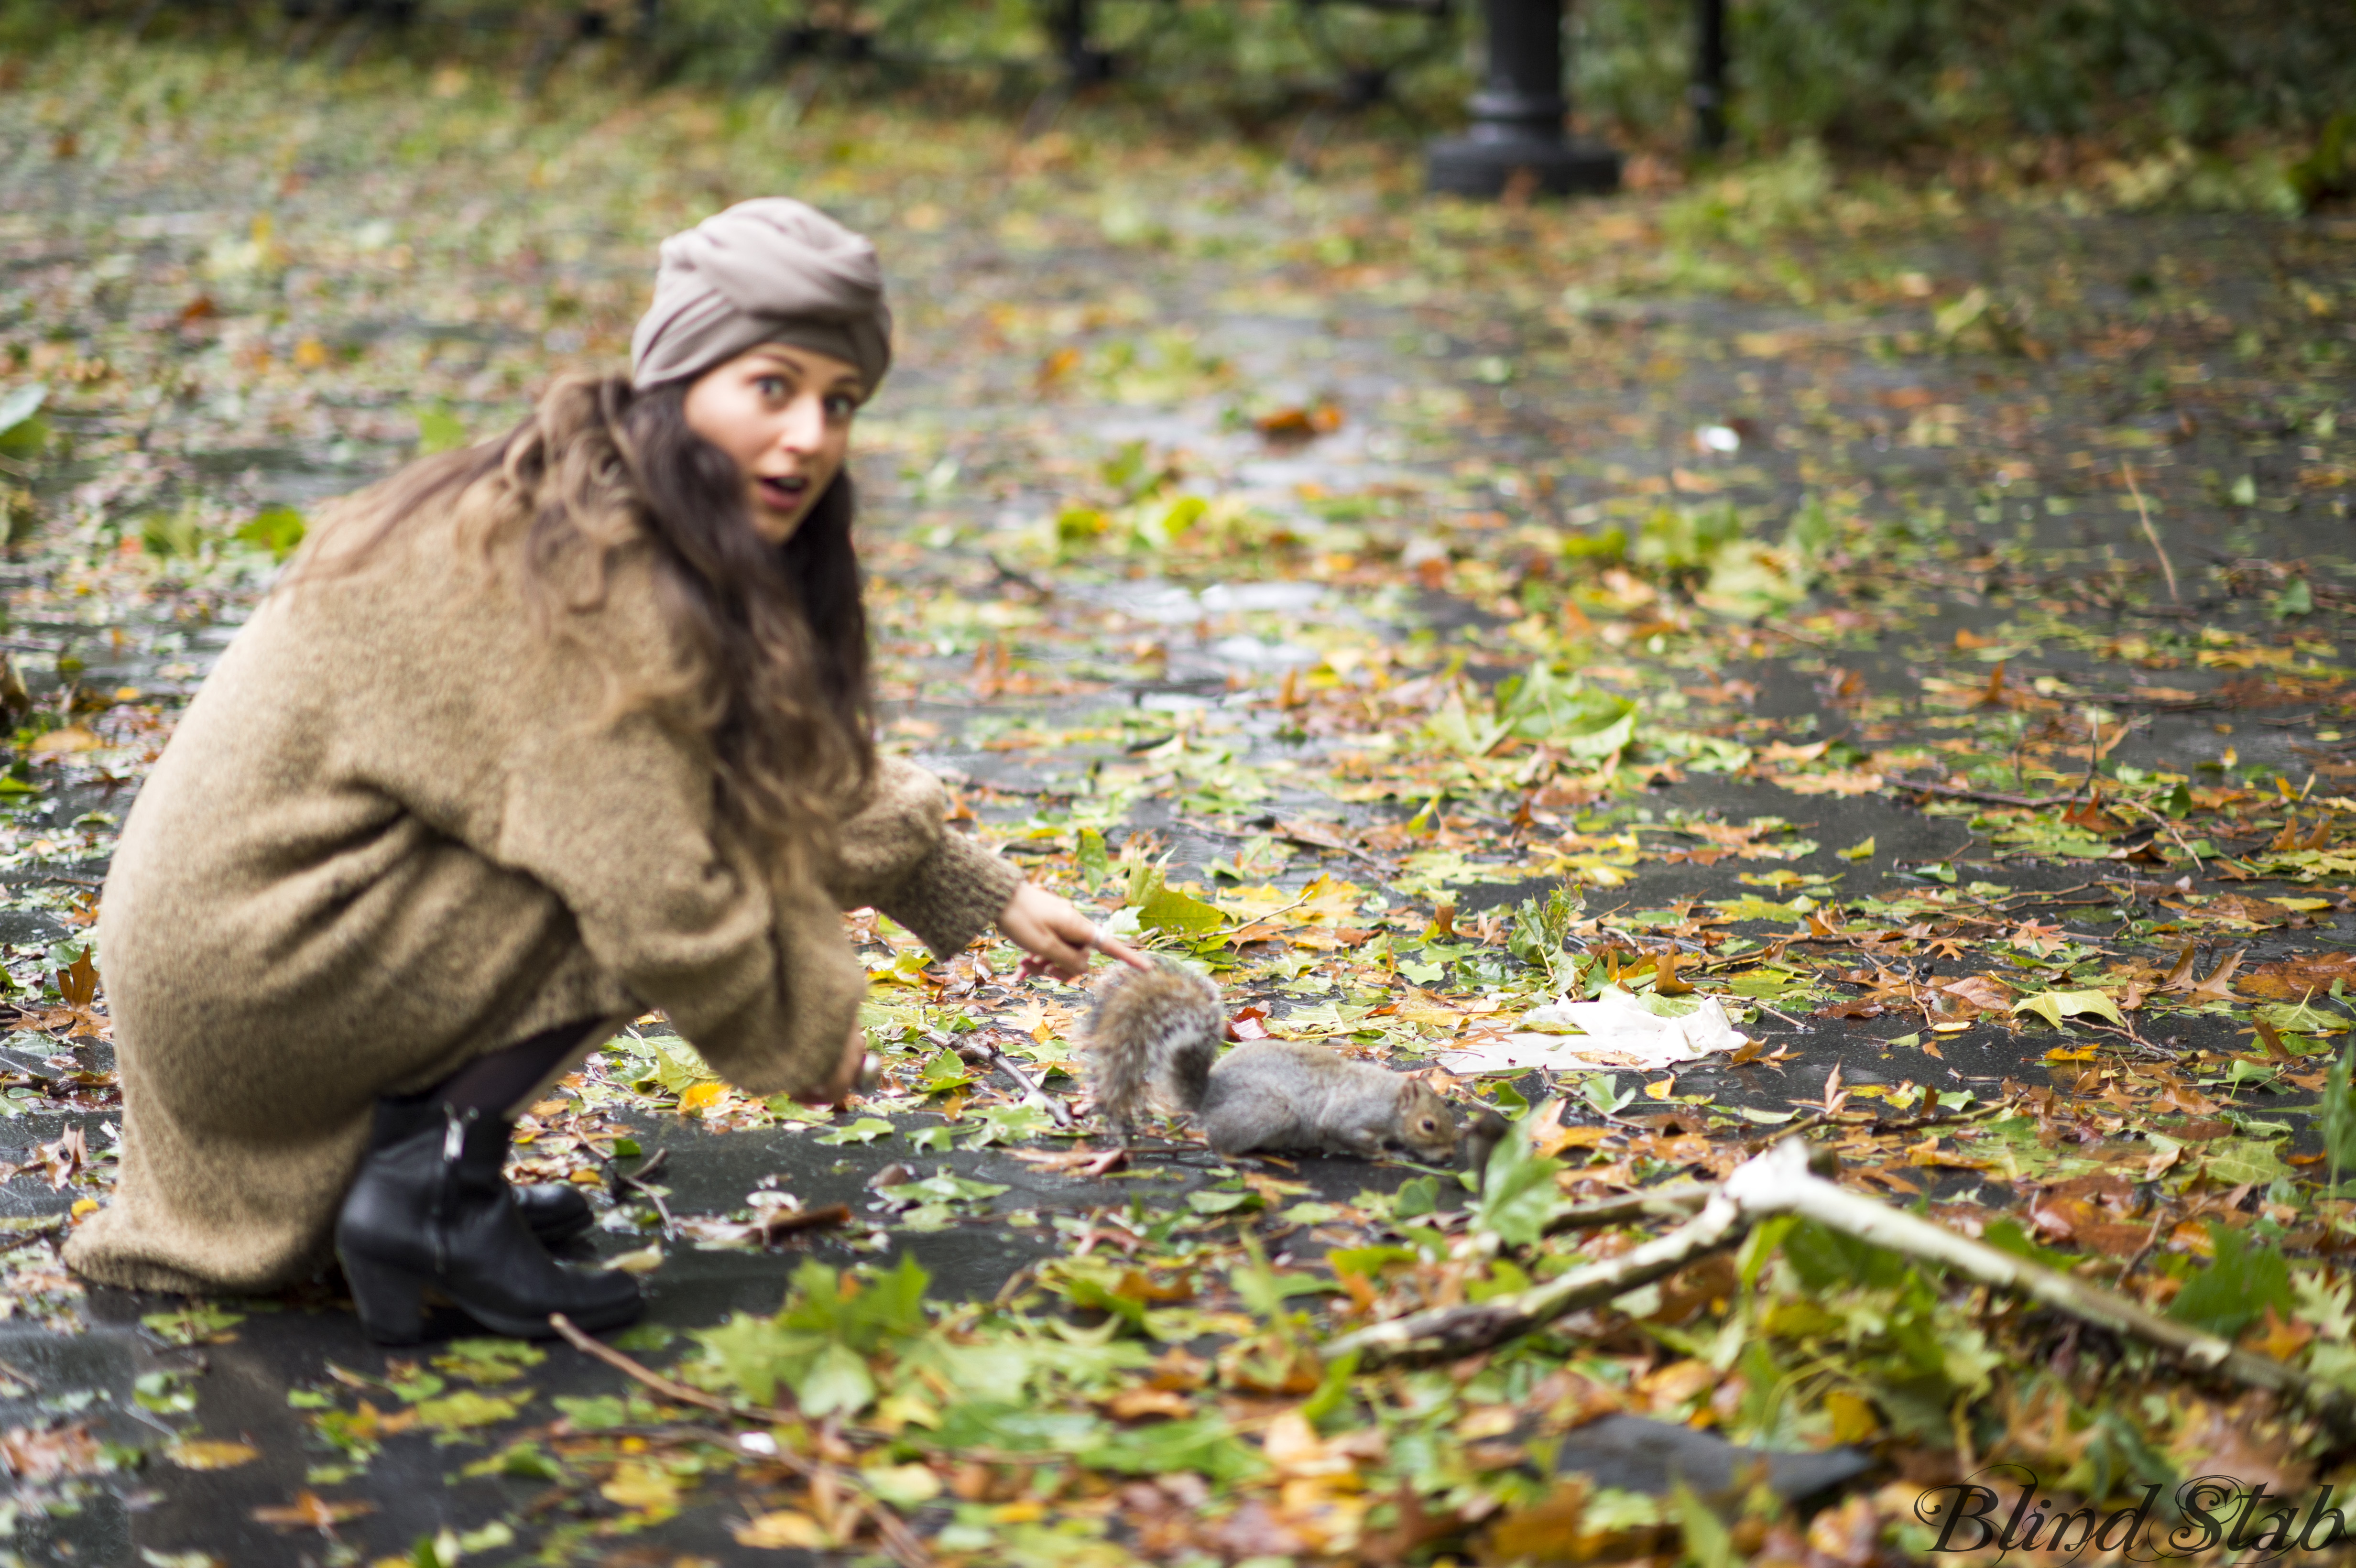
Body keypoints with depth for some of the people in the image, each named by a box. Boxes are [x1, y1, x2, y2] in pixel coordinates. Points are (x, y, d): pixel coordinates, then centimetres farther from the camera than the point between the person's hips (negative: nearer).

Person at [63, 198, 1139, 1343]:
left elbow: (812, 758, 20)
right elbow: (662, 903, -24)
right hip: (252, 974, -10)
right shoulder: (593, 576, -23)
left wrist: (993, 900, 17)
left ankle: (422, 1149, 9)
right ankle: (431, 1187, -11)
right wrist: (807, 1031, -8)